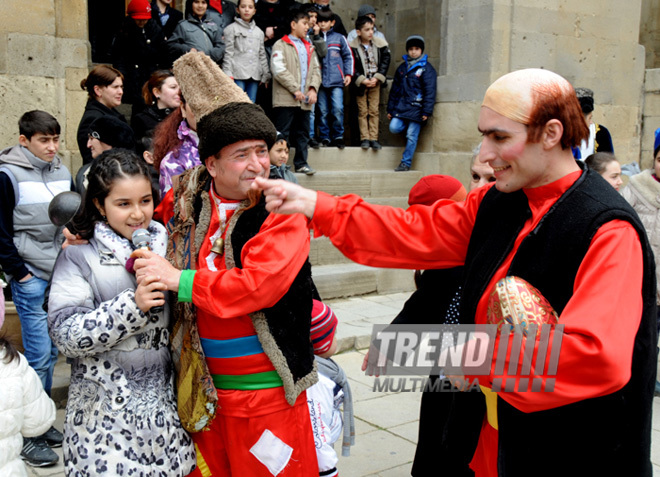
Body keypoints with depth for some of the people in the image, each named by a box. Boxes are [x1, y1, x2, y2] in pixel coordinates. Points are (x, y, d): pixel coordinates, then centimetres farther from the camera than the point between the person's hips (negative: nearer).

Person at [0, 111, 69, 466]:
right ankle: (28, 433, 8)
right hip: (31, 280, -5)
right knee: (38, 355, -4)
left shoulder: (63, 173, 9)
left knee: (51, 352, 12)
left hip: (62, 277, 5)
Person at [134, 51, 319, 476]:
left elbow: (258, 284, -25)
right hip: (204, 388, 5)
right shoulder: (187, 203, 2)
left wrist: (180, 280, -18)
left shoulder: (283, 213, -12)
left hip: (267, 391, -4)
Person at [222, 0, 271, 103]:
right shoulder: (231, 29, 4)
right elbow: (228, 53, -1)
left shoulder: (259, 32, 19)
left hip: (254, 75, 5)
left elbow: (262, 55, 20)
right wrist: (228, 74, -8)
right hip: (238, 75, -4)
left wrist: (266, 75, 13)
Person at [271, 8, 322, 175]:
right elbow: (279, 70, -12)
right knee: (282, 133, -5)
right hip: (286, 99, -6)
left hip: (305, 100, 7)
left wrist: (313, 88, -1)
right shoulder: (281, 45, 0)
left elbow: (316, 70, 17)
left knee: (303, 132, 10)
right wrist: (295, 90, -15)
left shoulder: (309, 48, 22)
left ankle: (301, 163, 17)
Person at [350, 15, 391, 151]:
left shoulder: (380, 44, -4)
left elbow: (385, 61, 0)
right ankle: (364, 138, 7)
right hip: (360, 83, -1)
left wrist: (376, 78, -10)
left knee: (374, 110, 2)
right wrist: (362, 80, -15)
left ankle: (373, 138, 6)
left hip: (375, 83, 1)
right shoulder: (352, 47, -10)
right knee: (362, 111, 2)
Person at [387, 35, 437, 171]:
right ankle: (412, 128, 15)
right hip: (401, 106, 5)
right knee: (394, 127, -14)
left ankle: (406, 163, 2)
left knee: (411, 136, -6)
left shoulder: (427, 68, 1)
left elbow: (430, 91, -5)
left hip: (416, 108, -5)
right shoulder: (402, 68, 18)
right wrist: (390, 109, 16)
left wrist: (426, 112, -12)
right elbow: (395, 90, 21)